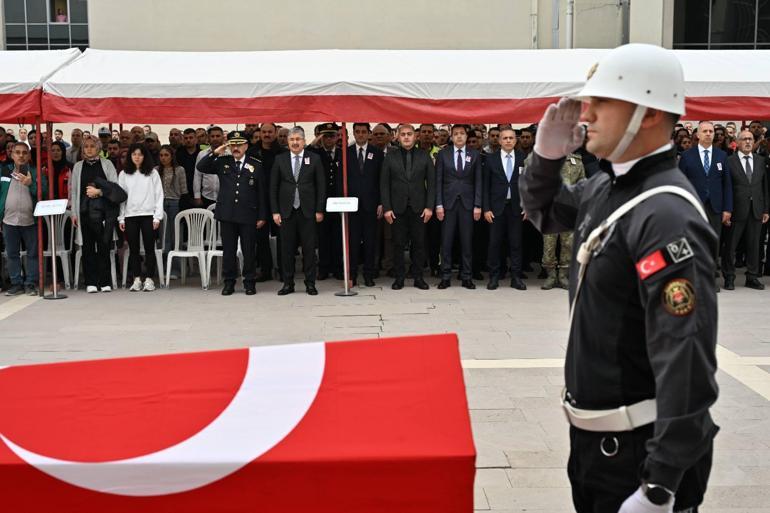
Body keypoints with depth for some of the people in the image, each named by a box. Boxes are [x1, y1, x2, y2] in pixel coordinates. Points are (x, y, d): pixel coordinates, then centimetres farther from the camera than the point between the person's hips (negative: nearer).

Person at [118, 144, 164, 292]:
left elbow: (159, 195, 2)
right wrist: (121, 218, 3)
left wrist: (157, 216, -5)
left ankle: (149, 279, 5)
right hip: (130, 215, 2)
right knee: (134, 249, 4)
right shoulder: (124, 174, 9)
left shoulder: (152, 173, 4)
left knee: (149, 248, 0)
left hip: (148, 215, -2)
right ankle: (137, 280, 9)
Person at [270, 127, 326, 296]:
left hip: (307, 211, -1)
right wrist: (275, 211, -1)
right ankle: (288, 283, 13)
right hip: (286, 211, 1)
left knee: (309, 249, 2)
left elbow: (321, 186, 2)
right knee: (287, 249, 4)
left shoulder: (314, 159, 3)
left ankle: (310, 283, 10)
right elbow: (273, 187, 5)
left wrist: (320, 210, -3)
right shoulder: (280, 159, 6)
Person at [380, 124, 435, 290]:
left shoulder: (424, 156, 5)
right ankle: (399, 277, 10)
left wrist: (429, 207, -4)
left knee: (419, 243, 4)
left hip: (419, 208, 0)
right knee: (398, 244, 2)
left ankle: (418, 277, 12)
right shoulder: (390, 157, 5)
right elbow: (384, 184, 3)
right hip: (398, 208, 0)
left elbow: (431, 183, 3)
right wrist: (386, 208, -5)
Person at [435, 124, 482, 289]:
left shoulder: (475, 155, 6)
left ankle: (466, 277, 9)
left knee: (467, 241, 3)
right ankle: (446, 276, 8)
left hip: (467, 203, 1)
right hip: (448, 202, 0)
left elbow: (478, 181, 4)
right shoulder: (443, 154, 5)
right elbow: (438, 181, 3)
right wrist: (438, 204, -5)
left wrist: (477, 205, -2)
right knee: (446, 241, 1)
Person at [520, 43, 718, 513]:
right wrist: (546, 157, 0)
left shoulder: (667, 216, -25)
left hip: (643, 445, -9)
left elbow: (688, 359, -29)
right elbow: (544, 213, 22)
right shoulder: (606, 187, 3)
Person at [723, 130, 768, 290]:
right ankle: (729, 278, 13)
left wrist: (766, 209, 7)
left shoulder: (761, 161, 10)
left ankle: (752, 277, 18)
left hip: (756, 210, 4)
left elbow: (765, 186, 11)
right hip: (736, 210, -4)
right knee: (731, 245, 3)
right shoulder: (729, 161, -3)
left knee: (754, 245, 8)